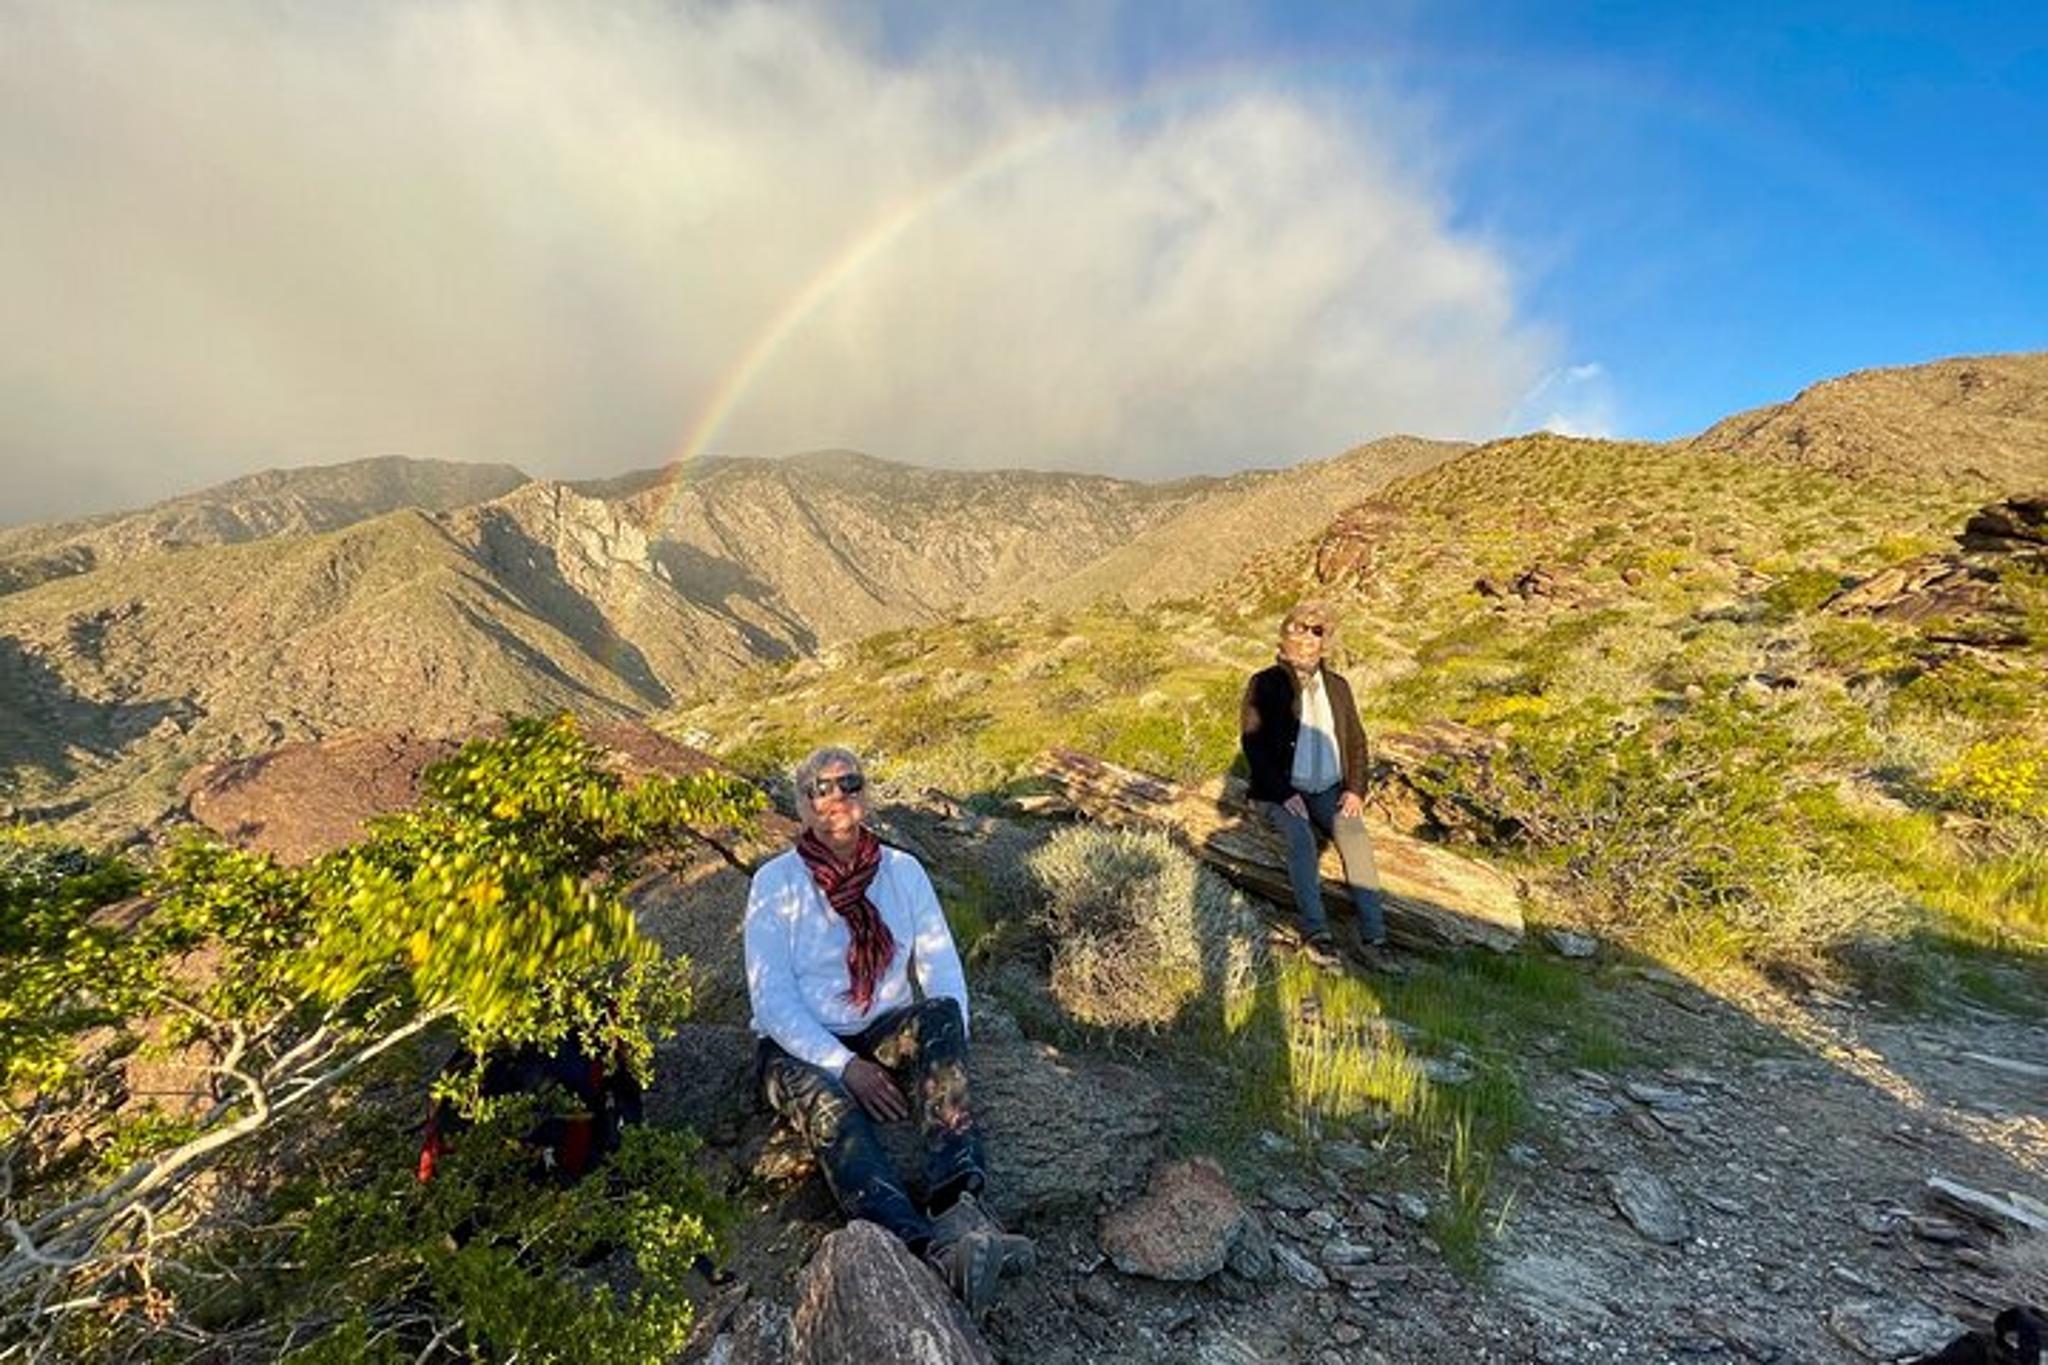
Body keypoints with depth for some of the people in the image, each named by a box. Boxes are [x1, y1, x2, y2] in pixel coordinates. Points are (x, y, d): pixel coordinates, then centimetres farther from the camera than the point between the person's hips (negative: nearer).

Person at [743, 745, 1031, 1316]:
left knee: (941, 1017, -31)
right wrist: (845, 1066, -23)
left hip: (886, 1035, 3)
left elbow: (943, 969, -3)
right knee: (832, 1108, -36)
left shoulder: (903, 871, 1)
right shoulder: (776, 882, -7)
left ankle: (960, 1205, -43)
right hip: (800, 1048, -2)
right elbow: (771, 998, -13)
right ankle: (938, 1249, -52)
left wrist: (947, 1056, -21)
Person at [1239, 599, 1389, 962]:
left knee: (1355, 837, -23)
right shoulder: (1265, 684, 0)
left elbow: (1356, 740, 15)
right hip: (1283, 791, -3)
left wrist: (1356, 789, -1)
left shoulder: (1337, 685, 15)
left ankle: (1373, 937, -23)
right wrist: (1285, 794, -16)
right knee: (1301, 839, -31)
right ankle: (1316, 932, -28)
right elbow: (1253, 743, -7)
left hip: (1331, 791, 3)